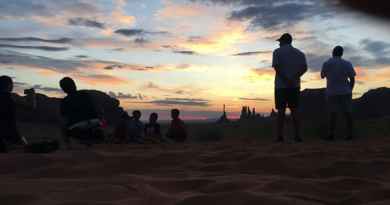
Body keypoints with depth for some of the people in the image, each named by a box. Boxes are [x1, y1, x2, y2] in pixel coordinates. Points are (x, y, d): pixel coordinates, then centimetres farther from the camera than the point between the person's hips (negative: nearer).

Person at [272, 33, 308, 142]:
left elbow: (276, 67, -14)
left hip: (281, 85, -3)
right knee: (294, 110, 6)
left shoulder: (277, 52, 1)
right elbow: (304, 68, -3)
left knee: (281, 111, 1)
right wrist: (294, 78, -12)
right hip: (295, 86, 3)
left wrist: (286, 80, -17)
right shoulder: (299, 53, 12)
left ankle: (279, 135, 0)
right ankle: (298, 136, 3)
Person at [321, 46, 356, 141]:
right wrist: (350, 90, 10)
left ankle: (331, 134, -1)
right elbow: (352, 79, -2)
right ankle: (350, 134, 6)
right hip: (345, 92, 0)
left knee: (333, 114, 4)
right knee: (348, 113, 7)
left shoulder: (326, 63, -3)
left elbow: (322, 76, 12)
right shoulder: (347, 64, -2)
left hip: (332, 92, 0)